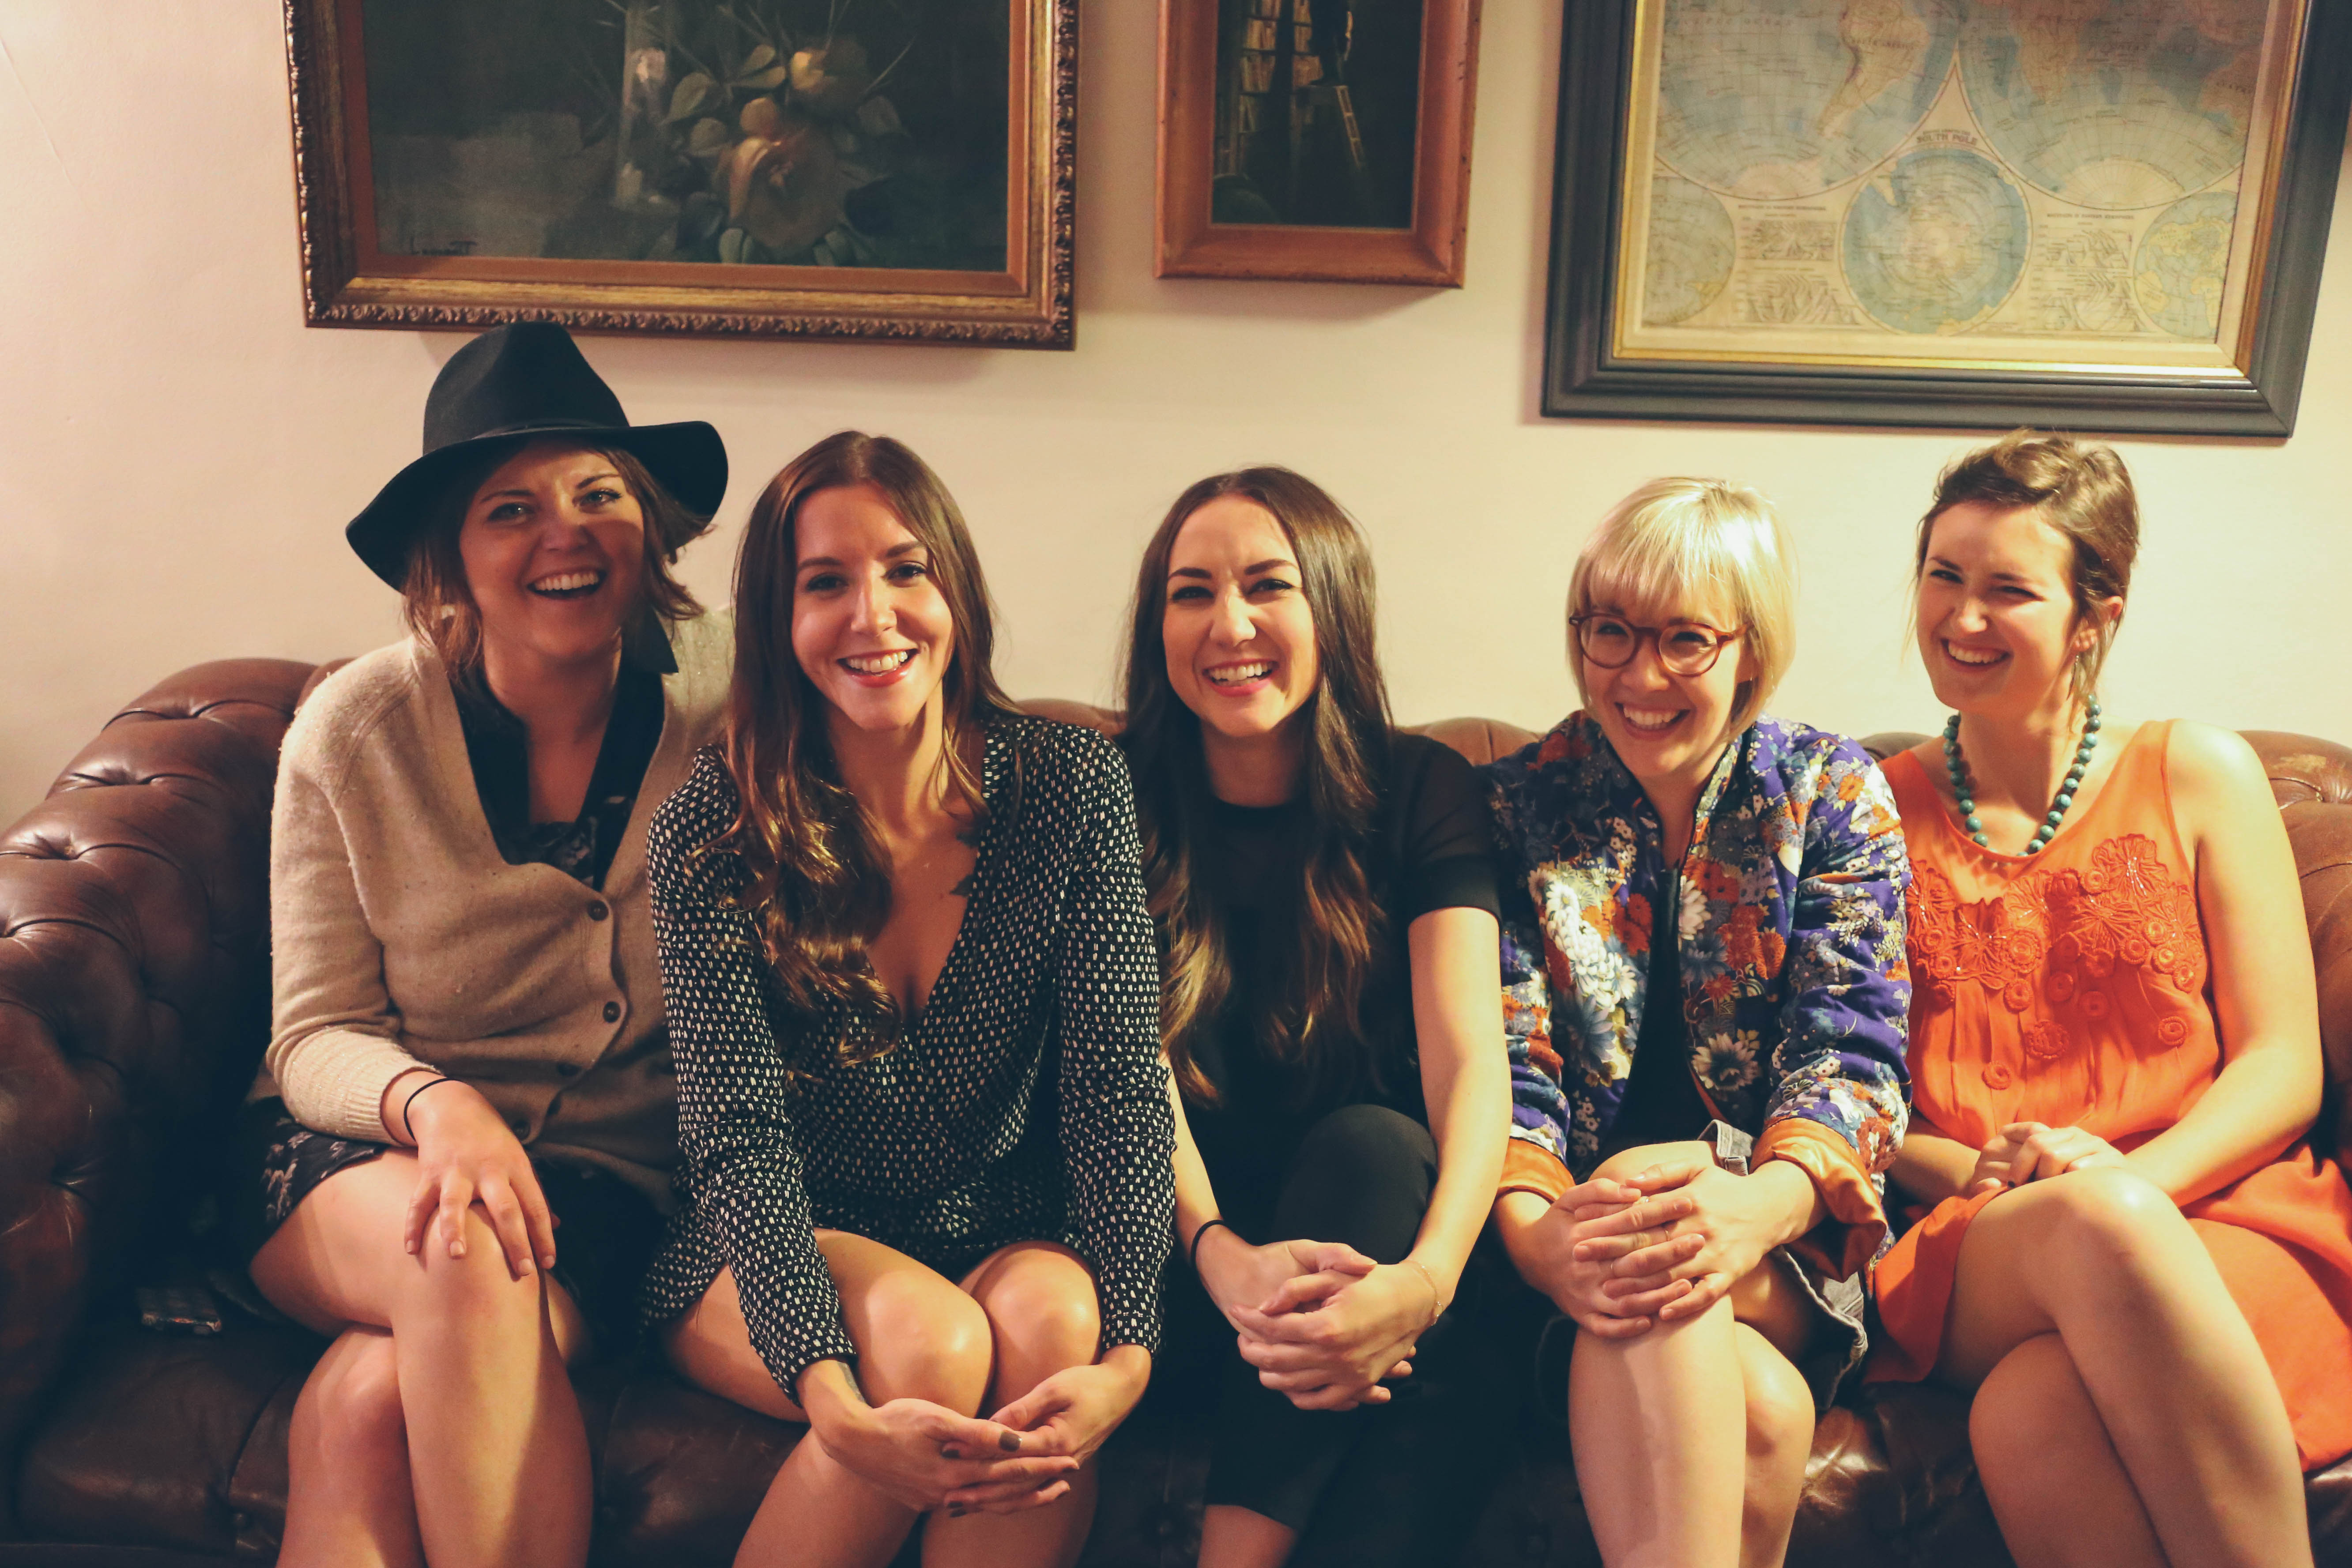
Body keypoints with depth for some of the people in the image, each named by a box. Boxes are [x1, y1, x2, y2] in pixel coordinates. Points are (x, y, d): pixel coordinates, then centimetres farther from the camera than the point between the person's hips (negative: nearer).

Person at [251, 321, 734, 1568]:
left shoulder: (722, 704, -7)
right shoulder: (354, 731, -4)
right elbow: (314, 1037, -2)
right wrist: (434, 1104, -24)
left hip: (613, 1184, -1)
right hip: (352, 1169, 2)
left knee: (371, 1406, -30)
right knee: (466, 1251, -33)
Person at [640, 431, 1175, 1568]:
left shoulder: (1072, 788, -7)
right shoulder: (712, 831, -11)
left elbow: (1117, 1091, -12)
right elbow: (737, 1136, -17)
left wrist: (1125, 1352, -26)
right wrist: (834, 1405, -32)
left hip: (1007, 1236, 2)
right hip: (774, 1256, -1)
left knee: (1051, 1314, -30)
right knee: (930, 1342, -31)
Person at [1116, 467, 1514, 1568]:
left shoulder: (1422, 793, -2)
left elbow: (1470, 1055, -15)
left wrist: (1428, 1275, -34)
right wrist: (1220, 1253, -32)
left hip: (1377, 1208, 2)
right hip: (1193, 1241, -1)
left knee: (1369, 1143, -33)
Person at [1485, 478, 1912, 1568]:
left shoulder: (1832, 796, 5)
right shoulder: (1518, 806, 4)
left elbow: (1849, 1047, -6)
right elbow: (1505, 1061, -5)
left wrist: (1758, 1208, -29)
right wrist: (1533, 1226, -28)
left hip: (1783, 1237, 1)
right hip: (1582, 1223, -1)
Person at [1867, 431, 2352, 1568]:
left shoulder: (2196, 776, 10)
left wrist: (2135, 1178, -14)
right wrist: (1971, 1170, -12)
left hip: (2215, 1217, 0)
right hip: (1969, 1251, 1)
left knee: (2032, 1412, -36)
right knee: (2096, 1221, -38)